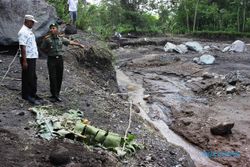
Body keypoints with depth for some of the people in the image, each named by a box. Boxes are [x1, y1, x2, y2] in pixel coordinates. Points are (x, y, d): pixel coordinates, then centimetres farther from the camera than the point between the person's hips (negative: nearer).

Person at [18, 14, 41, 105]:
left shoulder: (29, 30, 15)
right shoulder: (23, 32, -16)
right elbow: (22, 47, -21)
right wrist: (24, 61, -24)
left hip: (32, 58, 10)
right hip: (27, 59, -10)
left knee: (33, 77, 16)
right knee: (27, 78, -2)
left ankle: (32, 94, 27)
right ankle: (27, 95, 6)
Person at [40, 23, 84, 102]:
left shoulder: (61, 38, 6)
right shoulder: (47, 39, -3)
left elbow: (70, 42, 15)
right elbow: (42, 48, 6)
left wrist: (79, 44, 16)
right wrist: (49, 52, 1)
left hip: (60, 59, 3)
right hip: (51, 59, -3)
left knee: (59, 77, 6)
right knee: (53, 78, -6)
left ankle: (57, 94, 19)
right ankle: (54, 95, 1)